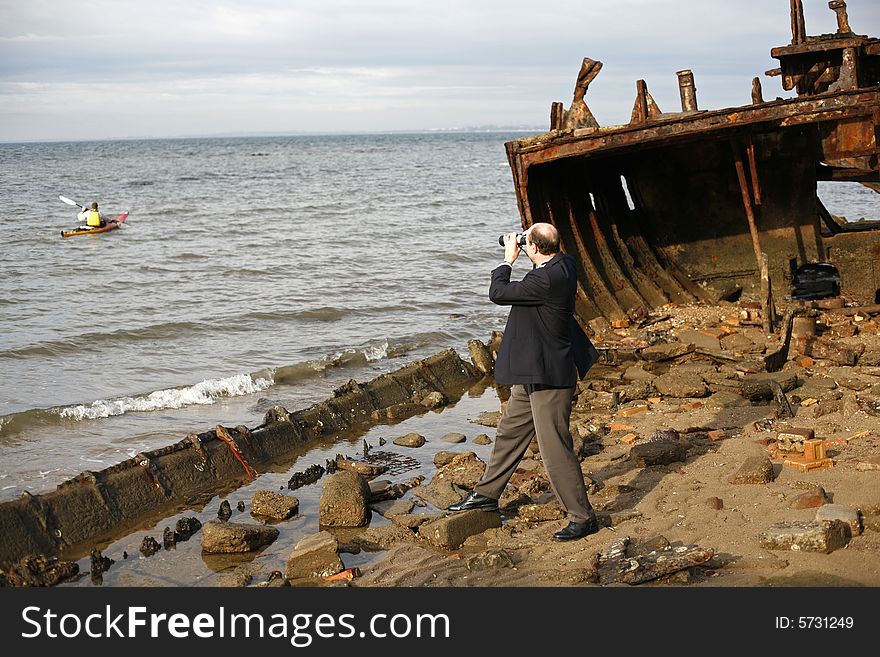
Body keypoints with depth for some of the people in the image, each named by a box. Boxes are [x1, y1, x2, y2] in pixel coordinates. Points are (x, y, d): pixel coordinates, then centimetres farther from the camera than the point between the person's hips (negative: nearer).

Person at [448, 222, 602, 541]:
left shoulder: (547, 279, -27)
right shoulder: (564, 264, 2)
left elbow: (498, 293, -18)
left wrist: (508, 259, -3)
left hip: (548, 377, -11)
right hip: (533, 374, 11)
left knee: (555, 448, -3)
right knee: (510, 432, 21)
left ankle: (582, 517, 8)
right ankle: (487, 494, 36)